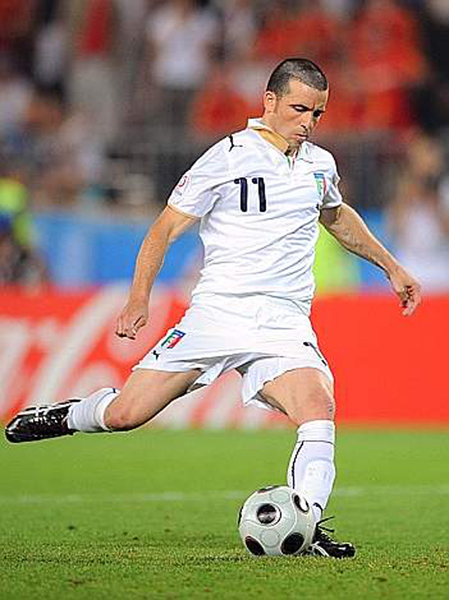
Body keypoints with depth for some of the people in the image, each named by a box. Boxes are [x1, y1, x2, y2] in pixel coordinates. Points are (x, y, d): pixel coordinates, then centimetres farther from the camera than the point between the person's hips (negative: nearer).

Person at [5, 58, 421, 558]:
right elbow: (166, 226, -2)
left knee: (319, 412, -25)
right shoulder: (229, 156, -5)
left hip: (285, 325, 3)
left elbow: (336, 216, 36)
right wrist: (139, 297, -12)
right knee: (124, 414, -7)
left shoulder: (320, 164, 13)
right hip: (217, 311, -3)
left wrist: (390, 266, 38)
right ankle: (70, 415, 26)